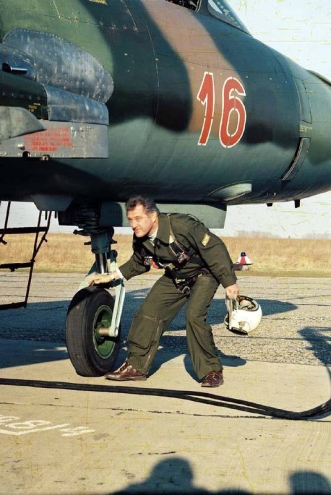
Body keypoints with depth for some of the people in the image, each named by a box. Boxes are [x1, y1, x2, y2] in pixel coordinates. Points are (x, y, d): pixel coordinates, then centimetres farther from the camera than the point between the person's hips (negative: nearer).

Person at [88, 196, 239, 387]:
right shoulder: (140, 240, -13)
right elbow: (138, 263, 11)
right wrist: (111, 276, 4)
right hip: (175, 276, 7)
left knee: (194, 315, -24)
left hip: (203, 273, -7)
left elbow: (214, 248, -28)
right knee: (149, 311, -3)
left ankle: (212, 371, -8)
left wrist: (230, 282, -26)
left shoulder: (182, 225, -35)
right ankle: (136, 366, 10)